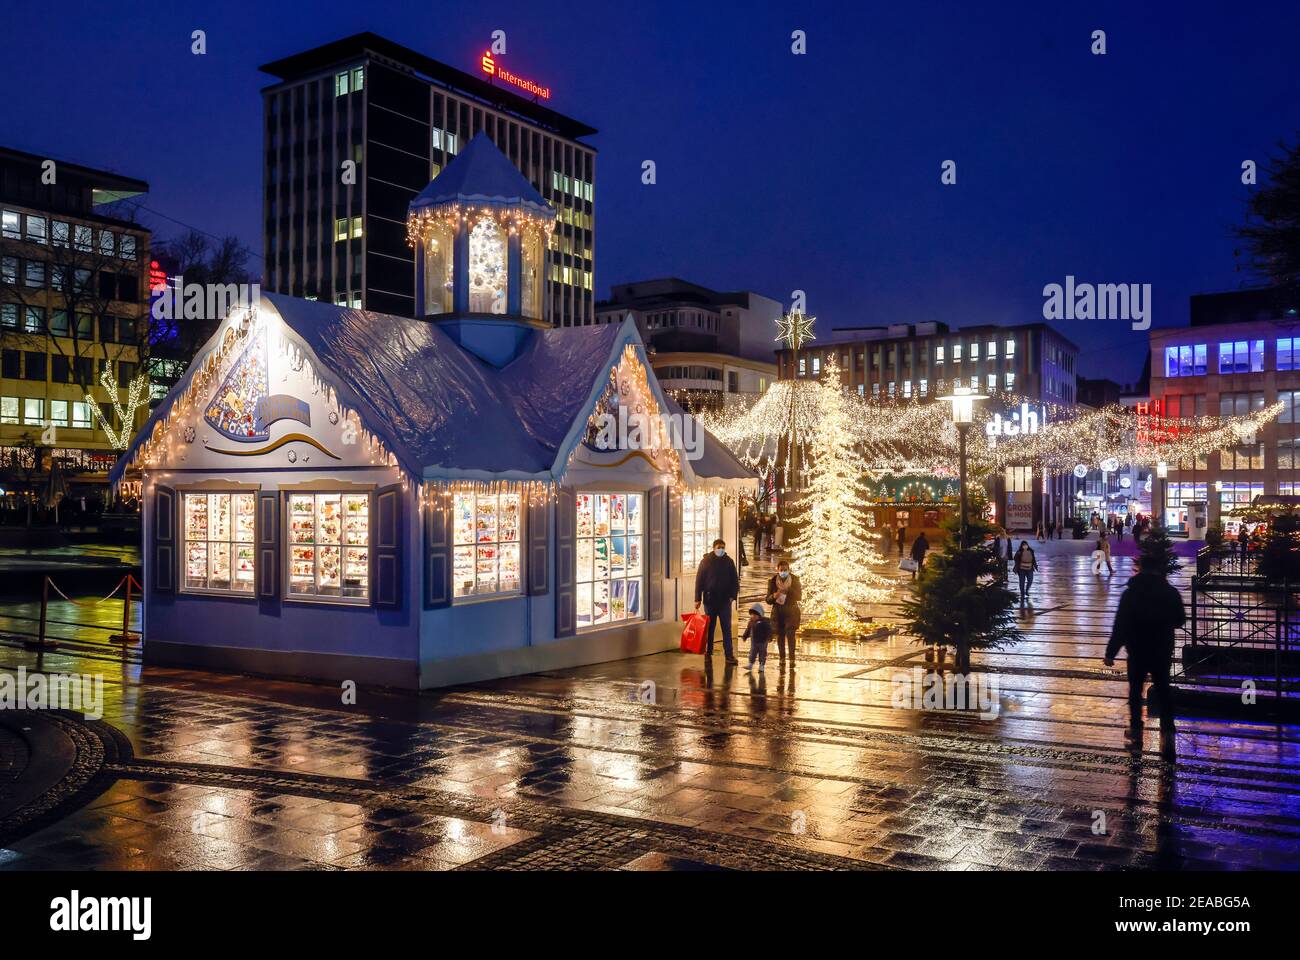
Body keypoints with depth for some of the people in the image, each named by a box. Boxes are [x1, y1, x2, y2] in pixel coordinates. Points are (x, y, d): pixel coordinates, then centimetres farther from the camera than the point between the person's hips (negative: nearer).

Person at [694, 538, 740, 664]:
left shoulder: (729, 561, 5)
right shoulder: (706, 561, -1)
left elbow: (735, 579, 8)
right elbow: (699, 580, -2)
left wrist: (733, 595, -3)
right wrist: (698, 599, -6)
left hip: (725, 600, 1)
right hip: (710, 600, -1)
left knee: (727, 628, -2)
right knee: (709, 627, 10)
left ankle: (729, 655, -3)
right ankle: (708, 651, 22)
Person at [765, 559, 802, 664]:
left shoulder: (795, 580, 1)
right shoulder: (772, 582, 2)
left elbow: (799, 596, -4)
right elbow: (768, 599, 4)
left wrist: (788, 590, -19)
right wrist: (774, 596, -19)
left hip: (791, 612, -2)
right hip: (778, 612, 2)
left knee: (790, 635, -11)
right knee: (780, 636, 3)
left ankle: (792, 659, -10)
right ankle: (782, 659, 9)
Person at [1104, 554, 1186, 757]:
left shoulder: (1130, 593, -12)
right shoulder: (1171, 593, -4)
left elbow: (1120, 626, -13)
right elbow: (1180, 620, 8)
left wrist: (1110, 653, -8)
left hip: (1137, 651, -2)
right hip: (1162, 651, 2)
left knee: (1135, 691, 13)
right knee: (1163, 692, 8)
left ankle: (1136, 732, 21)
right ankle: (1167, 733, -5)